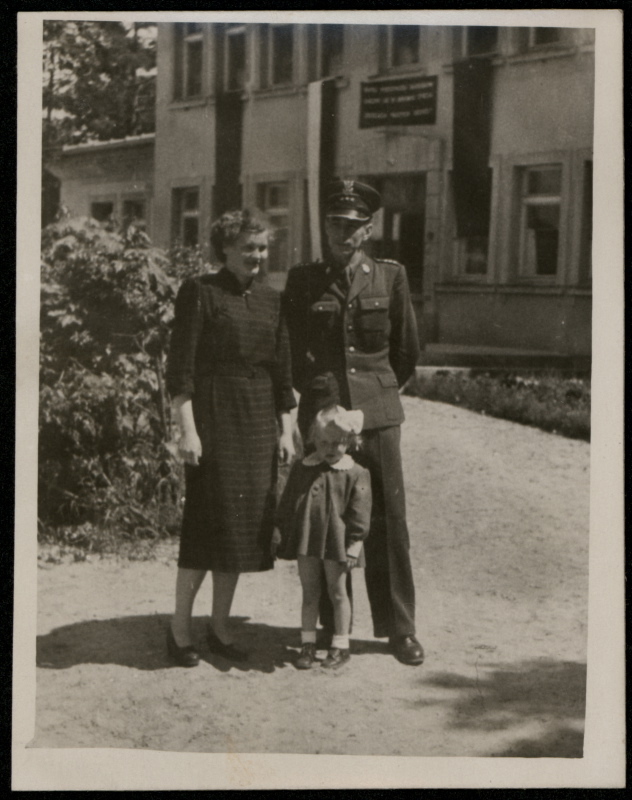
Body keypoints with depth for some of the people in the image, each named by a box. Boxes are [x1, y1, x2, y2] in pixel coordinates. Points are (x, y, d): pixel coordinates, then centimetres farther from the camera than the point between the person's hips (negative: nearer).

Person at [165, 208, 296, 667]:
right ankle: (180, 629, 8)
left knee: (248, 522, 7)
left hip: (259, 423, 6)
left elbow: (283, 371, 14)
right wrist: (187, 430, -14)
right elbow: (180, 369, -8)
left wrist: (286, 431, 9)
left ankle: (220, 627, 18)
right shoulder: (199, 293, -4)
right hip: (214, 417, -6)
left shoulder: (271, 300, 12)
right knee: (208, 521, -5)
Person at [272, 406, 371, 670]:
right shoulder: (301, 469, 6)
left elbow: (360, 513, -6)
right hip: (305, 539, 3)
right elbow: (287, 503, 12)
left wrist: (354, 544, -10)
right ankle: (308, 643, 20)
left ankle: (340, 645, 17)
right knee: (309, 592, 11)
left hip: (336, 542, -3)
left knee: (337, 592, 6)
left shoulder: (355, 475, -5)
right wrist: (279, 531, 10)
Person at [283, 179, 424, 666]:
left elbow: (407, 350, 15)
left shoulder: (390, 276, 6)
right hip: (320, 414, 0)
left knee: (388, 521, 2)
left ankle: (399, 627, 14)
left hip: (378, 415, 0)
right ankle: (332, 629, 14)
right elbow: (291, 349, 16)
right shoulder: (302, 280, 7)